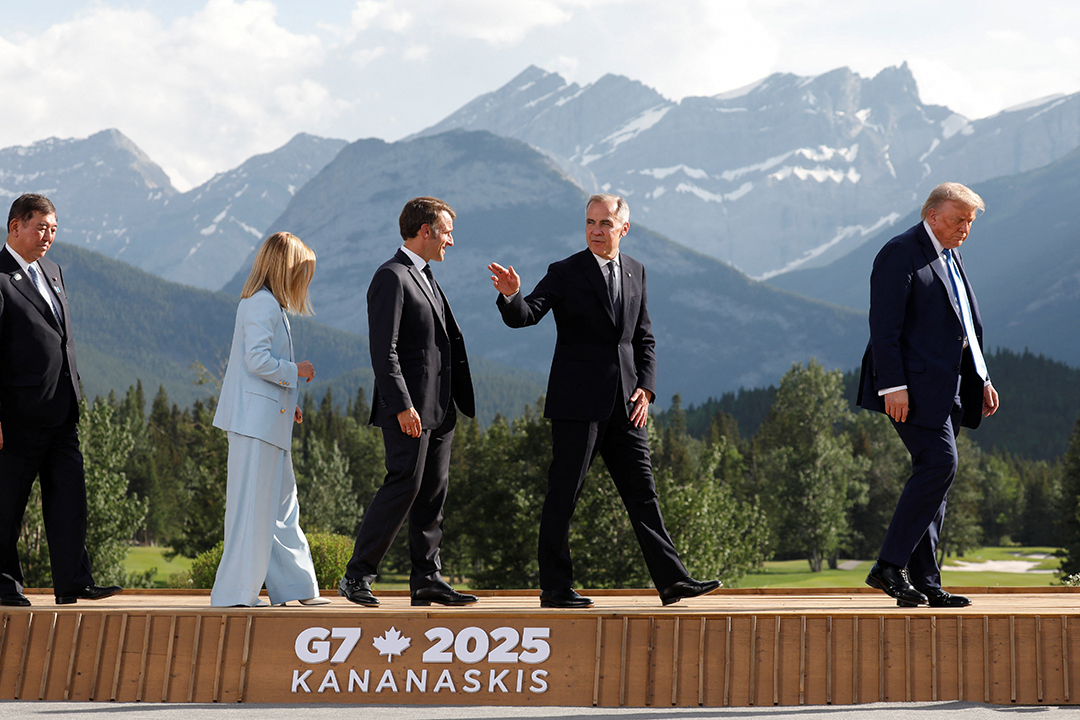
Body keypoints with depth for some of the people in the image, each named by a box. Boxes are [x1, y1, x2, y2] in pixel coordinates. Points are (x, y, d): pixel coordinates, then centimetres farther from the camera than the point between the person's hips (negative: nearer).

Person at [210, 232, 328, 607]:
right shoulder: (263, 303, -13)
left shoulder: (267, 304, 18)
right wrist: (296, 371, -7)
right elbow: (258, 361, -21)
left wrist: (287, 403, 15)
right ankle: (234, 591, 1)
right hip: (256, 419, -11)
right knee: (252, 505, -5)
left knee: (281, 504, 13)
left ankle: (298, 586, 20)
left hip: (269, 420, 11)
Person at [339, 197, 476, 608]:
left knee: (433, 492, 8)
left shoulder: (425, 278, 20)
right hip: (410, 408, -9)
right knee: (404, 486, -9)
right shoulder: (392, 277, -10)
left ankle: (426, 580, 13)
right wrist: (402, 406, -22)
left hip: (438, 408, 9)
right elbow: (383, 351, -17)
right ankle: (357, 576, 1)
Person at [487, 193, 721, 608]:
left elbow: (644, 337, 17)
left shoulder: (636, 272, 13)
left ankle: (672, 581, 13)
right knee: (563, 495, 0)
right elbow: (524, 316, -14)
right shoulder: (565, 274, -3)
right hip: (578, 402, -5)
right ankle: (555, 587, 9)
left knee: (642, 492, 8)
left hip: (625, 404, 5)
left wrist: (646, 387, 5)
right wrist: (511, 295, -36)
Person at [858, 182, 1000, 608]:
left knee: (936, 474, 6)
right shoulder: (900, 253, -7)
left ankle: (924, 582, 9)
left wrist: (981, 380, 19)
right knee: (939, 462, -18)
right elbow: (884, 325, -15)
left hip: (947, 387, 9)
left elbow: (967, 328, 27)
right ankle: (889, 566, -12)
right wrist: (893, 385, -21)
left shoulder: (952, 258, 22)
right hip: (914, 384, -9)